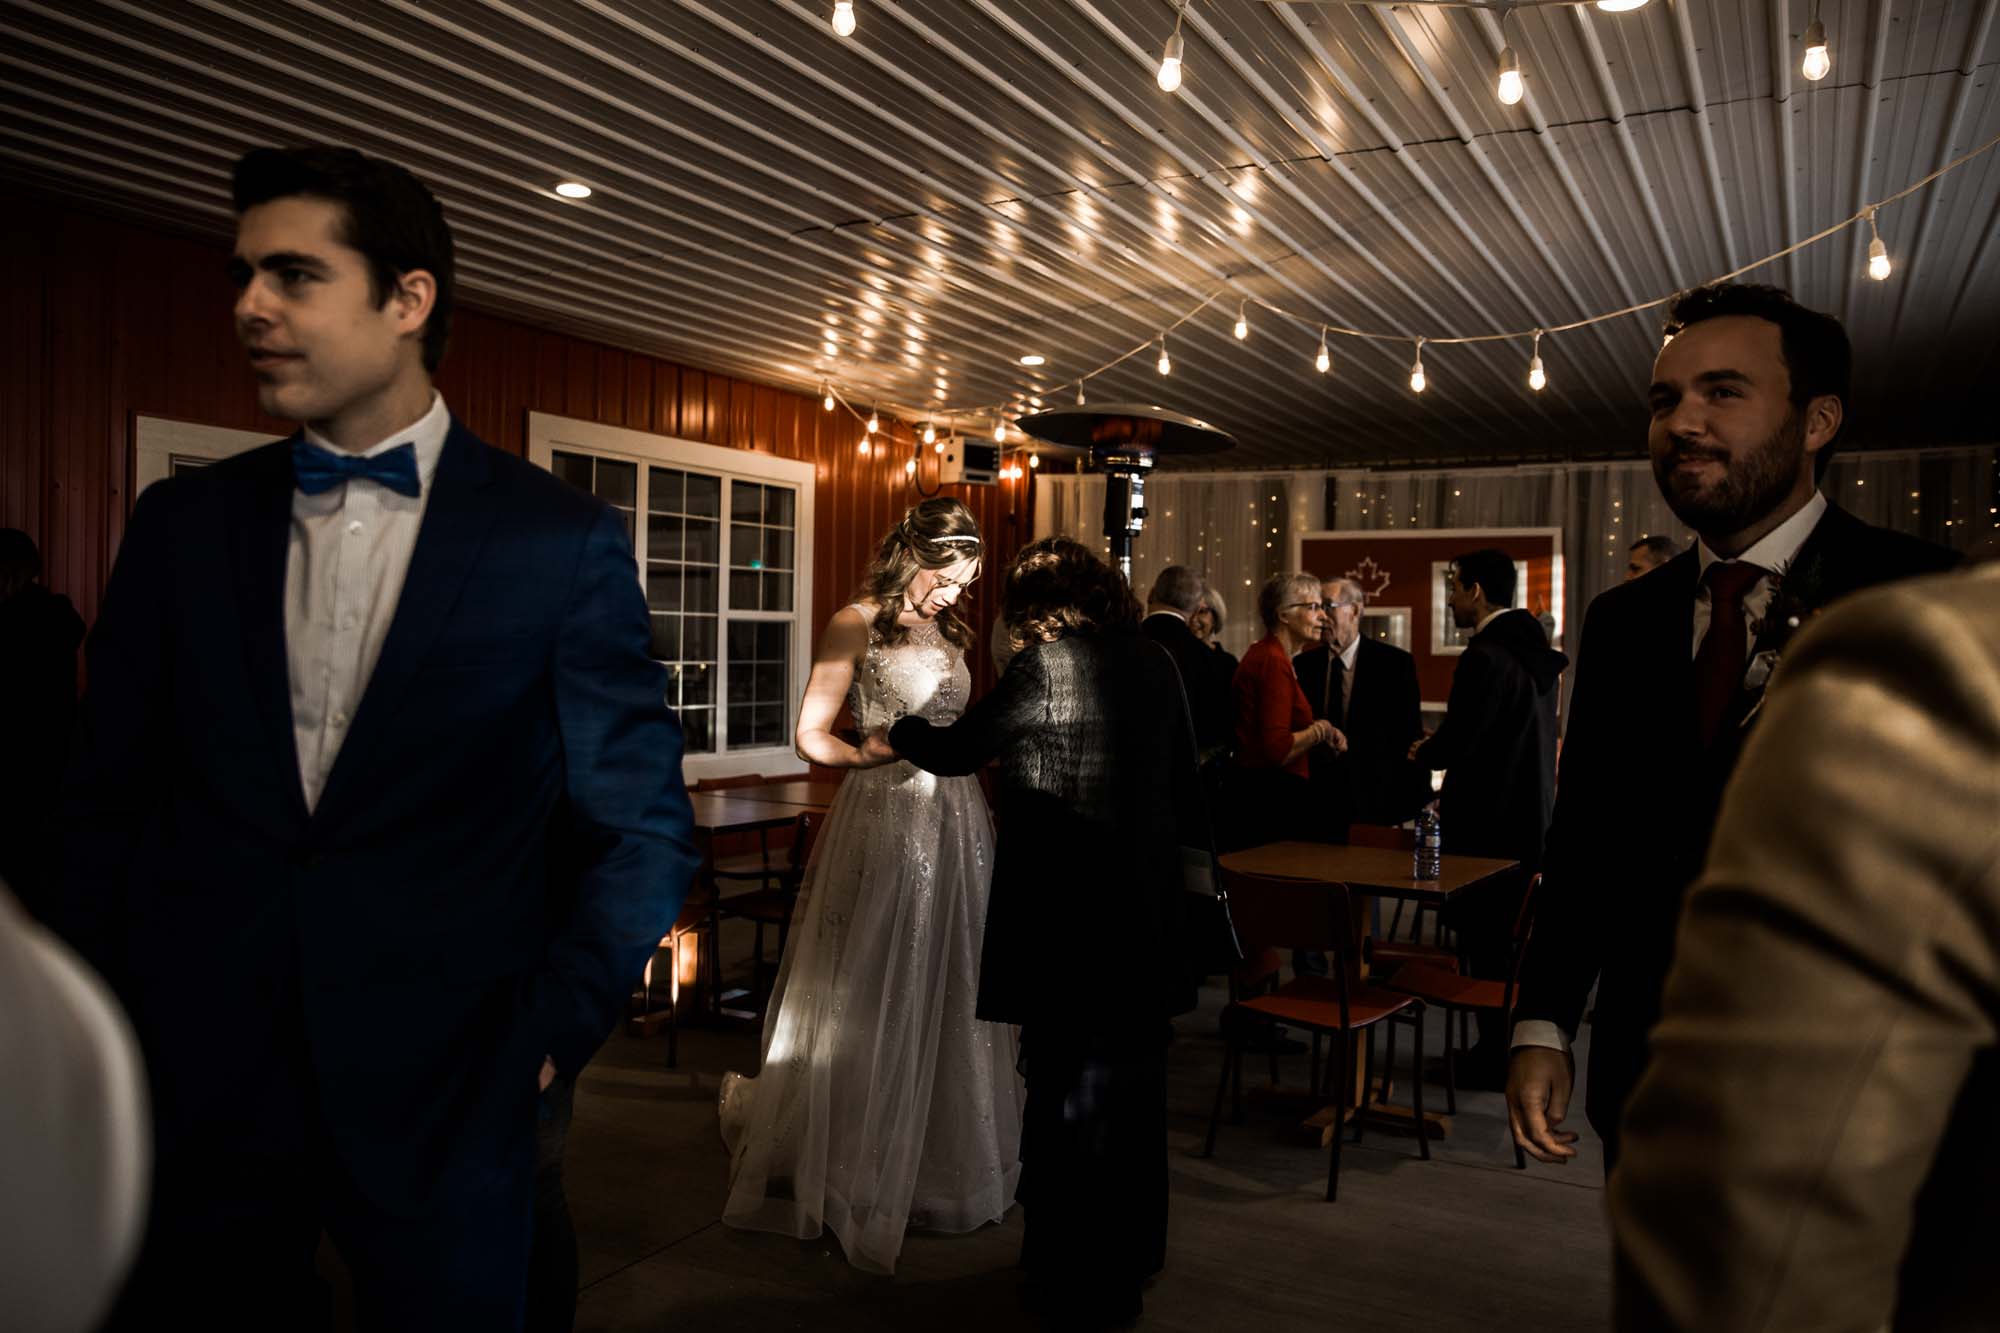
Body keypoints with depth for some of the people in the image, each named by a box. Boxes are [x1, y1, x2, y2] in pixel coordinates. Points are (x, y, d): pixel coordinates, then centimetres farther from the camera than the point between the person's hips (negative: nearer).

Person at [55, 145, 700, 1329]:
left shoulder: (563, 542, -6)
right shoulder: (183, 524, 4)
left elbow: (645, 827, -3)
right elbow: (106, 807, 9)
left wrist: (548, 1037, -6)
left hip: (441, 1103, -2)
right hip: (192, 1091, 3)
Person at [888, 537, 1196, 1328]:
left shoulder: (1045, 665, -13)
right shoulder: (1154, 663, 5)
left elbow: (958, 751, -6)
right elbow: (1184, 780, 11)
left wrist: (906, 730, 14)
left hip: (1065, 914, -6)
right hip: (1144, 910, 6)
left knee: (1071, 1090, 5)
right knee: (1132, 1081, 19)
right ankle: (1133, 1248, 36)